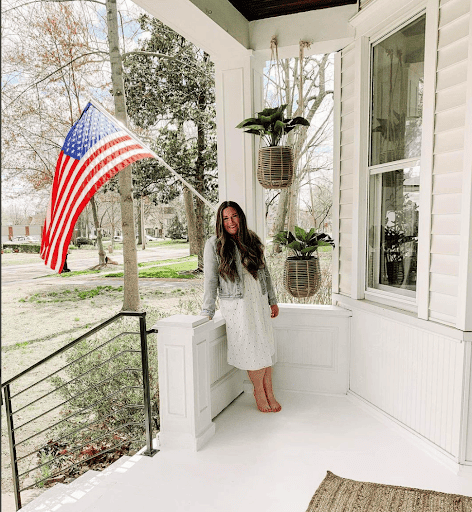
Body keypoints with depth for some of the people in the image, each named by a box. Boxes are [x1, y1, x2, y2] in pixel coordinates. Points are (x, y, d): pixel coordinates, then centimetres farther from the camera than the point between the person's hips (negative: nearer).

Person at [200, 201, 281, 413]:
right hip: (236, 306, -4)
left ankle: (269, 392, 24)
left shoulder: (252, 240, 8)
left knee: (266, 348, 7)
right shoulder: (214, 244, -5)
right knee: (253, 350, -2)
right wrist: (207, 311, -8)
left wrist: (272, 300, 14)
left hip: (259, 302, 4)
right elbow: (210, 280, -6)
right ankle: (259, 391, 22)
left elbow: (265, 272, 14)